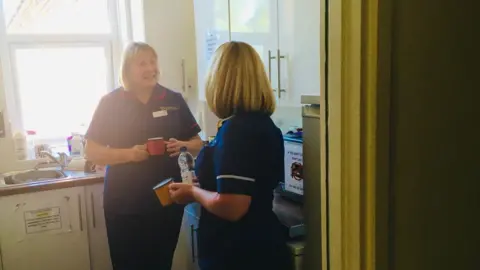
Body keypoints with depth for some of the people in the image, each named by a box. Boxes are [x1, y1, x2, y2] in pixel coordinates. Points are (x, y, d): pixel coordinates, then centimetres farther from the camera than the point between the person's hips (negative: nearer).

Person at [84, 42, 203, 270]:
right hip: (125, 204, -2)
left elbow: (197, 143, 9)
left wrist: (182, 145, -13)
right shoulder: (110, 103, -3)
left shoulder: (174, 100, 3)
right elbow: (91, 152, -4)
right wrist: (129, 153, -20)